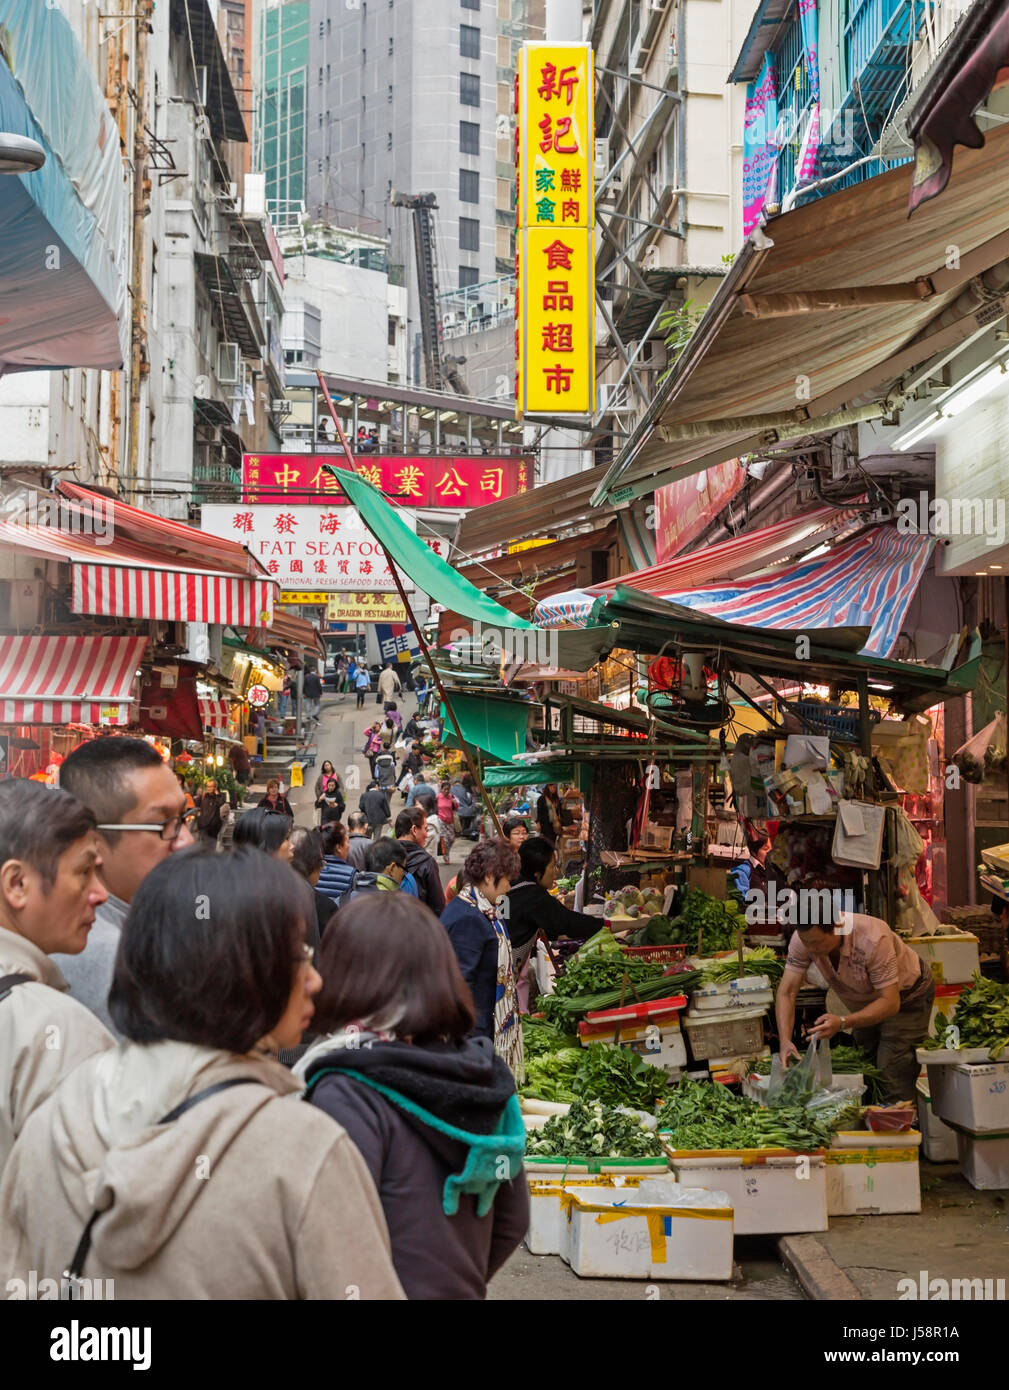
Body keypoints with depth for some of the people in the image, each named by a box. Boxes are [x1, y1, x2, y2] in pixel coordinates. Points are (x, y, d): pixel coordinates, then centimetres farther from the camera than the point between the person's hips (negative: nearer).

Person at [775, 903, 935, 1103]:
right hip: (867, 1001, 6)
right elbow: (787, 992, -21)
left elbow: (890, 1002, -37)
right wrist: (785, 1041, -35)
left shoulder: (873, 940, -39)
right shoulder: (804, 938, -24)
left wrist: (843, 1023, -49)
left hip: (906, 996, -6)